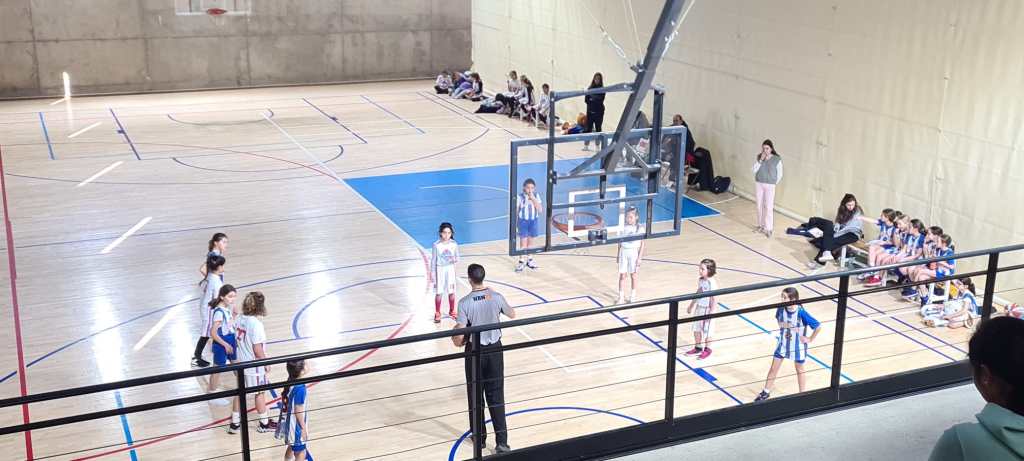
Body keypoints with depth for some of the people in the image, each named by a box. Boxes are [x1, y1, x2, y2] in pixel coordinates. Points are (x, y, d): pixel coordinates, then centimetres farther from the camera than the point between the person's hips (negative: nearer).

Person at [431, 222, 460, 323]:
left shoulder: (454, 244, -7)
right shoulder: (436, 245, -12)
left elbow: (457, 258, 3)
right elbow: (433, 260, -5)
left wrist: (454, 260, -20)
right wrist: (432, 272, -4)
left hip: (450, 269, 2)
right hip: (439, 269, -2)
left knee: (451, 292, 10)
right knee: (438, 293, 4)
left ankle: (452, 311, 29)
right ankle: (437, 314, 16)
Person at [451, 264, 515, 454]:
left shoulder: (465, 302, -16)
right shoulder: (496, 297, -7)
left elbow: (459, 333, -19)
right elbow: (512, 314, 13)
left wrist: (458, 342, 5)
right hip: (495, 349, 2)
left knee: (475, 396, 14)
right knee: (496, 396, 6)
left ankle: (480, 437, 25)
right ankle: (501, 440, 0)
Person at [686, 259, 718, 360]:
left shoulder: (712, 283, -22)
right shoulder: (700, 280, 1)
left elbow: (713, 298, -20)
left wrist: (711, 312, -20)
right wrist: (691, 306, 20)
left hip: (707, 309, -7)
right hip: (699, 308, 7)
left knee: (706, 331, 7)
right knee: (696, 329, 14)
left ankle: (707, 350, 23)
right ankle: (698, 348, 29)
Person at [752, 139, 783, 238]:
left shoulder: (777, 159, -10)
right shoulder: (759, 157, 0)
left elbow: (780, 174, -2)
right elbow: (754, 170, -7)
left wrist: (774, 183, 0)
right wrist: (760, 160, -15)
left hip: (770, 186, -4)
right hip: (758, 184, 4)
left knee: (769, 207, -5)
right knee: (760, 206, 12)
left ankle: (768, 229, -2)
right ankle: (761, 225, 26)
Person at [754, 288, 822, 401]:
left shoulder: (801, 313, -30)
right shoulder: (781, 309, -16)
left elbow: (818, 326, -22)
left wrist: (810, 339, -14)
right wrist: (782, 329, -2)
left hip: (798, 346, -4)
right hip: (783, 344, 4)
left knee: (799, 370, 16)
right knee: (773, 368, 11)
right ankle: (766, 392, 27)